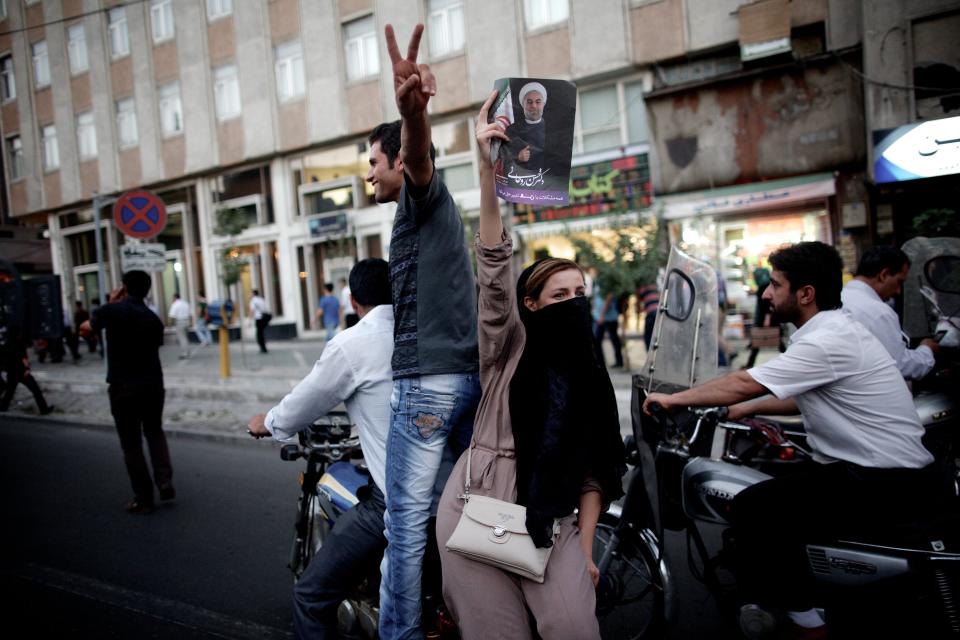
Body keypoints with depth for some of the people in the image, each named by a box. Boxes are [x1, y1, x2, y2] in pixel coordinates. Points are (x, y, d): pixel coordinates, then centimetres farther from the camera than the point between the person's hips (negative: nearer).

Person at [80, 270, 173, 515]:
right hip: (153, 384, 3)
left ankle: (143, 498, 9)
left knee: (131, 443, 6)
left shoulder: (113, 311, -7)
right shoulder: (153, 319, 5)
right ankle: (165, 481, 7)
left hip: (123, 386, -3)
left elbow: (85, 327, 10)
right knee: (155, 433, 22)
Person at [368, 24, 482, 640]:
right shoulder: (442, 209, 25)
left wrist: (413, 111, -49)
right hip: (468, 376, 10)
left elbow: (419, 153, -29)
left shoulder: (424, 193, -3)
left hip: (427, 381, -10)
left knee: (407, 521, -4)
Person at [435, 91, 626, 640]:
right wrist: (489, 169, -30)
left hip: (550, 523, 3)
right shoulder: (510, 345, -2)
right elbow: (495, 264, -18)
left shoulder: (591, 377, 10)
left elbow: (594, 468, 11)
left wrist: (586, 547, 3)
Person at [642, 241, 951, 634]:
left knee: (754, 509, -15)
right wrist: (749, 408, 18)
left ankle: (799, 617, -1)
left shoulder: (827, 343, -21)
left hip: (888, 487, -11)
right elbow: (805, 398, 22)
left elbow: (742, 384, -22)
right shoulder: (834, 331, 11)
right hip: (893, 473, 11)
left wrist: (673, 399, -12)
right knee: (772, 488, 22)